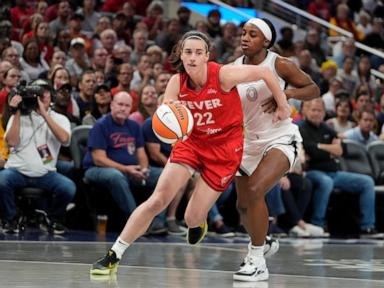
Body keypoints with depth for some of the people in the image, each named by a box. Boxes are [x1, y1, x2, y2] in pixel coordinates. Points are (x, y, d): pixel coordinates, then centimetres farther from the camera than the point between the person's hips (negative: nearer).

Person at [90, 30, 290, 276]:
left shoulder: (223, 75, -22)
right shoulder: (177, 82, -10)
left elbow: (265, 72, -12)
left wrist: (283, 106, -2)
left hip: (225, 147, -3)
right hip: (191, 141, 3)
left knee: (192, 218, -5)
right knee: (157, 200, -12)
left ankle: (198, 222, 36)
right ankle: (114, 255, -4)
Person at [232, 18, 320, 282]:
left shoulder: (280, 65, -12)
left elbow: (314, 89, -7)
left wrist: (286, 93, -24)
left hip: (280, 139, -6)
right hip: (250, 142, 6)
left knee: (254, 190, -26)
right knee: (243, 205, 14)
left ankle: (258, 262, -18)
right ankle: (261, 242, 47)